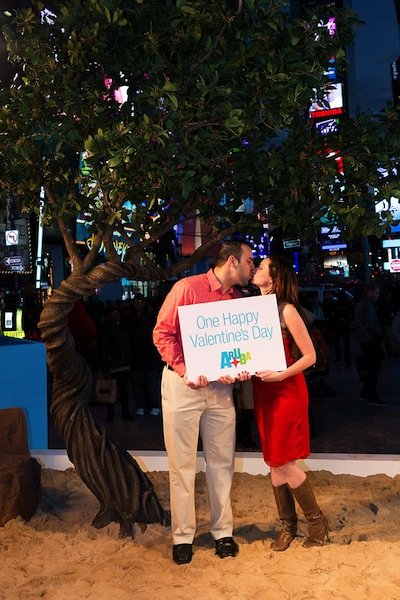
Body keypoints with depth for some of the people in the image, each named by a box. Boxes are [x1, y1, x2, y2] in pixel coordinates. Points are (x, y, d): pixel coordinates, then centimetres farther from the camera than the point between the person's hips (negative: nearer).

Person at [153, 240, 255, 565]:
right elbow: (162, 333, -9)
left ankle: (223, 531, 26)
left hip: (220, 387, 5)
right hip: (182, 384, -5)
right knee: (182, 464, 4)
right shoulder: (188, 287, -7)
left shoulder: (238, 299, 9)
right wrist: (184, 370, -18)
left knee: (222, 462, 10)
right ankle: (183, 536, 18)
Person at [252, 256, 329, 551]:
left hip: (286, 392, -6)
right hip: (264, 393, 6)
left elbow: (310, 356, -12)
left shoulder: (287, 310, -12)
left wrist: (281, 375, -22)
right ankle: (288, 525, 27)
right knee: (275, 464, 12)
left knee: (285, 464, -2)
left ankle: (317, 520, 20)